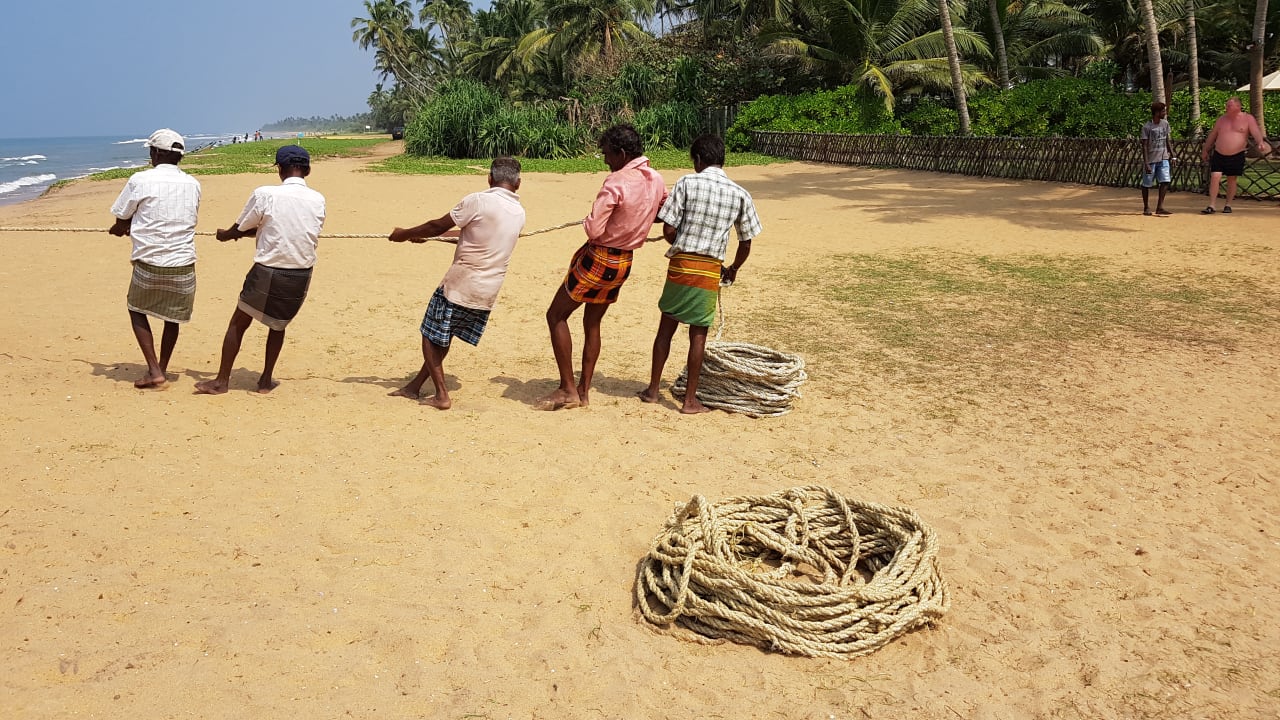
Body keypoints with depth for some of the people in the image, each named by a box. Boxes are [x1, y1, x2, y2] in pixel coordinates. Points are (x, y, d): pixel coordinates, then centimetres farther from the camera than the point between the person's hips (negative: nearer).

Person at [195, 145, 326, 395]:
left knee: (238, 323, 14)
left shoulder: (264, 194, -11)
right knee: (278, 325, 24)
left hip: (267, 273, -3)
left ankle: (222, 380, 19)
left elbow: (240, 229, 2)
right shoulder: (318, 201, -1)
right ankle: (266, 380, 26)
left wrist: (226, 234, 26)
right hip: (301, 276, 3)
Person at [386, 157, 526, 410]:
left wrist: (405, 234, 11)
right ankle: (415, 386, 28)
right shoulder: (519, 213, 7)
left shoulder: (478, 201, -14)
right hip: (488, 292, 7)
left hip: (460, 285, -6)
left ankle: (441, 395, 6)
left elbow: (438, 227, -8)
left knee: (431, 335, 11)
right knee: (443, 337, 21)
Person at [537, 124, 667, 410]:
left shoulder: (616, 182, -22)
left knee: (556, 316, 5)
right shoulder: (656, 180, 2)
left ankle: (567, 389, 3)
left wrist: (587, 221, -3)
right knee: (593, 323, 19)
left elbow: (594, 230, -26)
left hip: (598, 258, -8)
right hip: (624, 263, 8)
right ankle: (584, 390, 23)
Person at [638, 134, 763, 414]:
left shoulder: (686, 183, -5)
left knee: (666, 326, 13)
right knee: (698, 334, 7)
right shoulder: (740, 194, 1)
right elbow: (746, 243, 7)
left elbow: (668, 230, -7)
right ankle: (690, 400, 12)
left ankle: (653, 389, 23)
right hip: (710, 271, 0)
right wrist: (733, 270, 25)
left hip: (680, 265, 0)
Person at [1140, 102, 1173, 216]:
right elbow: (1144, 146, -13)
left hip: (1163, 159, 5)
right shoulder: (1147, 127, -11)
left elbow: (1166, 139, 19)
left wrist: (1170, 153, 22)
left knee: (1165, 181, -9)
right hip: (1151, 160, -5)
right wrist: (1146, 163, -18)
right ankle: (1146, 208, 18)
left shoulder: (1165, 124, 6)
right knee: (1147, 184, 4)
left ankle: (1160, 207, -7)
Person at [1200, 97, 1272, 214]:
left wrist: (1261, 142, -30)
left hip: (1236, 156, -2)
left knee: (1232, 179, 6)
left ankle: (1228, 204, 19)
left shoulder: (1248, 118, 0)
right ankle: (1212, 206, -9)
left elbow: (1256, 132, -10)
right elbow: (1212, 135, 16)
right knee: (1214, 177, -10)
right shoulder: (1222, 119, 9)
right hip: (1219, 155, 2)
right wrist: (1205, 150, 17)